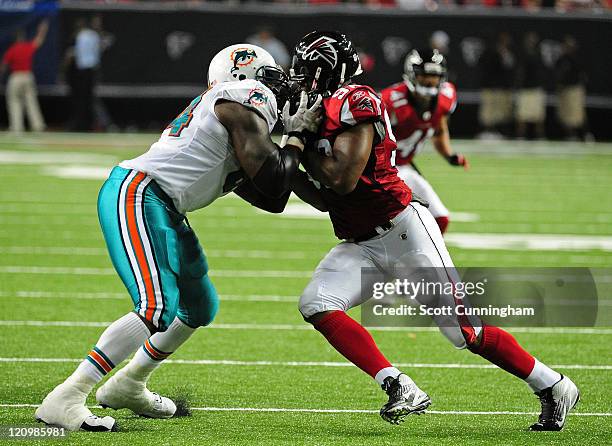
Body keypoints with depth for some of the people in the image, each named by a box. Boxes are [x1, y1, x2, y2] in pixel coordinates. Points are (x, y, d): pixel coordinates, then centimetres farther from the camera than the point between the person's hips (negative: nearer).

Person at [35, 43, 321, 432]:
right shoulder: (250, 98, -8)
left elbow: (270, 199, 25)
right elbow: (271, 180, -12)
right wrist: (298, 135, 1)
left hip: (164, 210, 11)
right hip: (137, 194, -11)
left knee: (200, 308, 21)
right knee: (157, 308, -23)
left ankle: (126, 387, 35)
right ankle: (64, 401, -23)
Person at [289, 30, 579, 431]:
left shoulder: (355, 102, -14)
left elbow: (343, 180, -21)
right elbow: (325, 199, 15)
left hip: (403, 230, -8)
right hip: (360, 245, 9)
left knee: (465, 330, -7)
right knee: (316, 304, -14)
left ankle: (554, 387, 10)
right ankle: (401, 389, -18)